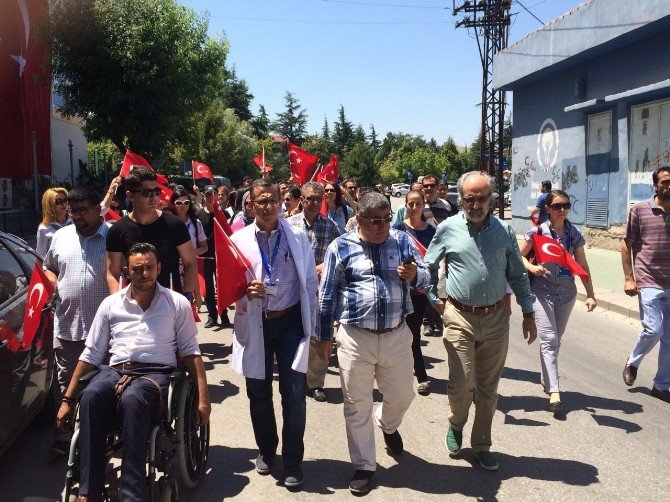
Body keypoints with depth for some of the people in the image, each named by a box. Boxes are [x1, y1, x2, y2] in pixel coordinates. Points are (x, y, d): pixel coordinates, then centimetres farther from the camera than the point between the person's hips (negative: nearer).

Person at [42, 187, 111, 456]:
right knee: (66, 384, 8)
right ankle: (63, 438, 15)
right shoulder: (61, 236, 11)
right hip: (67, 325, 4)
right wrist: (51, 282, 3)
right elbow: (48, 267, 25)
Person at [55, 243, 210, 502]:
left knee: (132, 399, -38)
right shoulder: (111, 304, 15)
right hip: (115, 370, 3)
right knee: (91, 396, -33)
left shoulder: (177, 303, 9)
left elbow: (190, 351, 7)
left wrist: (203, 396, -2)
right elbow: (91, 354, 17)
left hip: (156, 372, -2)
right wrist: (67, 400, 12)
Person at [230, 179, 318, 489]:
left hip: (290, 321, -1)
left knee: (294, 393, -1)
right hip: (254, 324, 1)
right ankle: (266, 450, 35)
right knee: (258, 392, 12)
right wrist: (246, 290, -21)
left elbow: (309, 284, 5)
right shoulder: (238, 240, 0)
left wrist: (311, 326, 3)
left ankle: (293, 462, 15)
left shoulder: (298, 238, 2)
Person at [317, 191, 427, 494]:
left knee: (402, 395, 18)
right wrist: (324, 337, 6)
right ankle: (364, 466, 26)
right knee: (357, 406, 7)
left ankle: (388, 425, 53)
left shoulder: (402, 241, 2)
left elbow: (425, 276, 8)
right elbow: (326, 295, 3)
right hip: (355, 338, -2)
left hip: (396, 336, 2)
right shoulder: (340, 247, -3)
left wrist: (414, 275, -16)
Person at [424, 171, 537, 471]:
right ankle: (456, 425, 25)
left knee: (489, 387, 9)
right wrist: (434, 301, 5)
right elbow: (428, 266, 10)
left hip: (496, 318, 2)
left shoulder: (504, 231, 4)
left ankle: (481, 445, 24)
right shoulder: (448, 228, -1)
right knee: (462, 382, -7)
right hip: (460, 317, -2)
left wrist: (528, 314, 10)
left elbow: (517, 275, 11)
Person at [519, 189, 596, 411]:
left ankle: (546, 378, 32)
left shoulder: (574, 234, 4)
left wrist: (590, 294, 4)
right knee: (549, 339, -11)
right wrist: (532, 267, -19)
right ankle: (554, 390, -13)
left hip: (566, 293, 4)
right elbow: (519, 256, 1)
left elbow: (582, 266, 7)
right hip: (542, 291, -4)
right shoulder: (538, 231, -5)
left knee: (555, 339, 14)